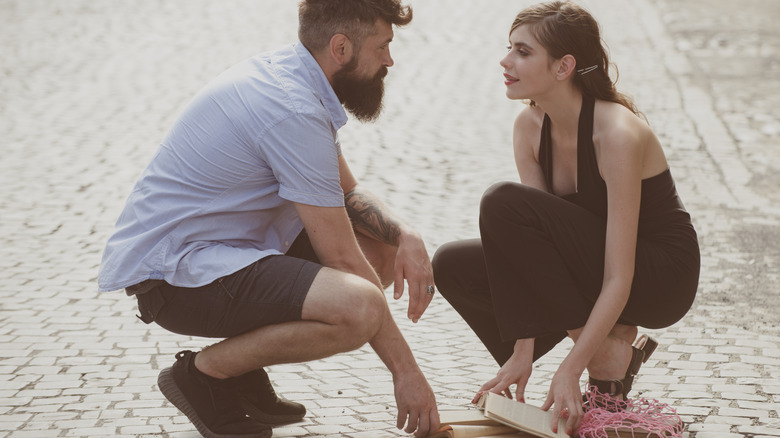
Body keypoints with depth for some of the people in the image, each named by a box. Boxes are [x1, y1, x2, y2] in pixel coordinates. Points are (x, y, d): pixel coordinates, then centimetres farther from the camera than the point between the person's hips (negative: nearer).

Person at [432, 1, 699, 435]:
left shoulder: (618, 134, -27)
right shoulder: (530, 126, -4)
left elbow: (619, 279, -28)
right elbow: (533, 240, -7)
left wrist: (570, 370, -32)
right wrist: (523, 352, -15)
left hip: (661, 277, -8)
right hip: (594, 268, 8)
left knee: (504, 204, -24)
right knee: (453, 266, -8)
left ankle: (605, 353, -14)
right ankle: (610, 341, 0)